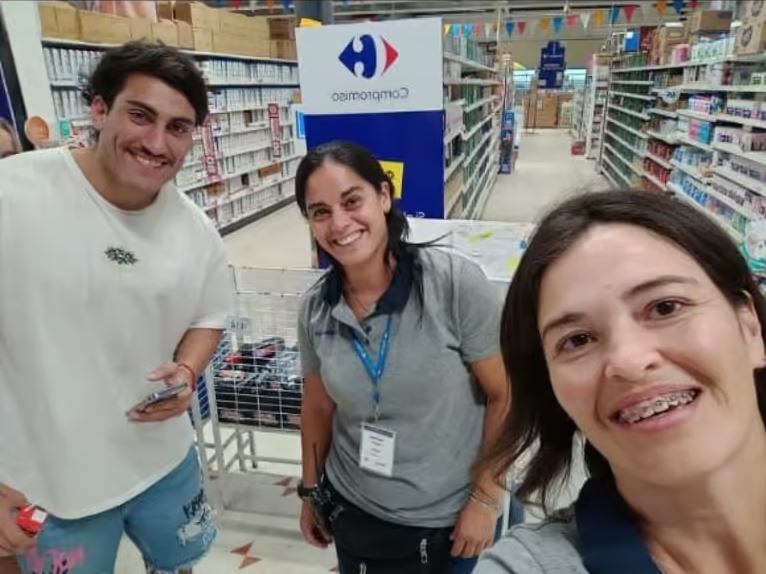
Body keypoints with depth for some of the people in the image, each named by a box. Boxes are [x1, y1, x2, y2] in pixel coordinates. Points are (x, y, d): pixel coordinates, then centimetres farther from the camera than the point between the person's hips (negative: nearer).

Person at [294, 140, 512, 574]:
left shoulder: (456, 283, -21)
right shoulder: (315, 309, -9)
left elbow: (506, 396, -13)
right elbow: (318, 407, 4)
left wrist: (486, 498, -10)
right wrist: (311, 491, 12)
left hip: (447, 521, -3)